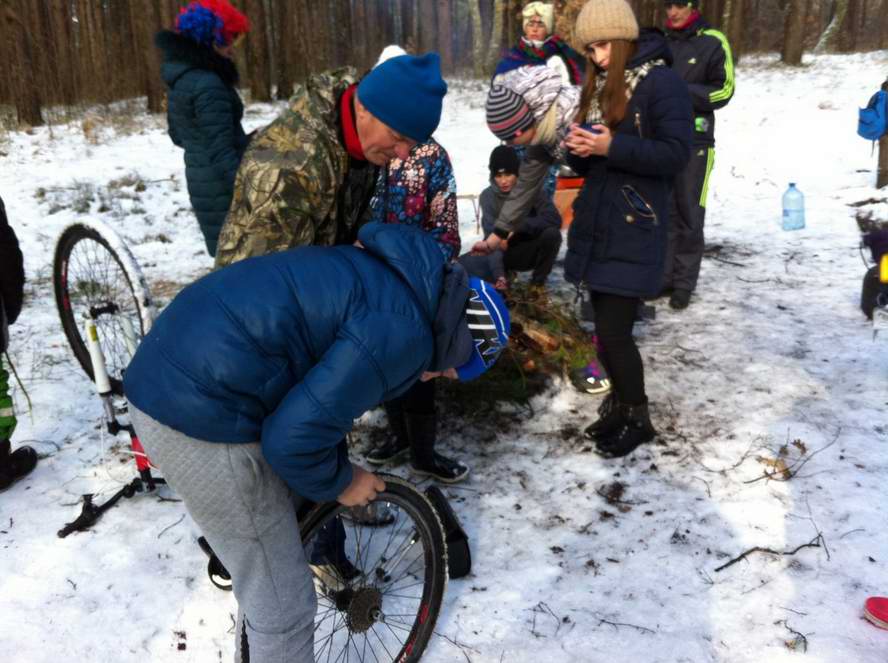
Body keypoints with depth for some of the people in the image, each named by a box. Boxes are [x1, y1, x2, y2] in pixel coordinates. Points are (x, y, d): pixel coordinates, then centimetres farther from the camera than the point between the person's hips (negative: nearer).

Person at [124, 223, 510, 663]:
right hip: (203, 414, -10)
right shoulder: (403, 331, -15)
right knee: (283, 606, 6)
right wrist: (340, 482, 0)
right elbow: (294, 437, -19)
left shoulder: (383, 274, 15)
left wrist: (341, 469, 26)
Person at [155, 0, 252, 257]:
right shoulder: (208, 84, -19)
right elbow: (222, 153, -23)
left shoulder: (180, 78, 10)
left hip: (201, 181, 10)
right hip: (222, 185, -10)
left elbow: (178, 135, 19)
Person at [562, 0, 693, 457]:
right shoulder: (599, 86, 15)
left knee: (612, 330, -7)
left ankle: (638, 418, 13)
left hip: (634, 229, -7)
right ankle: (619, 402, 29)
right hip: (596, 223, 7)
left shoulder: (662, 83, -8)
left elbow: (677, 154, -14)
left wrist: (612, 146, -22)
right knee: (607, 326, 11)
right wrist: (578, 148, -6)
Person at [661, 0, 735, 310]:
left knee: (688, 215, -2)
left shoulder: (712, 42, -2)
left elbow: (724, 89, -4)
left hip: (694, 141, -4)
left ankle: (684, 283, 6)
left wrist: (682, 92, -16)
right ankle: (664, 276, 16)